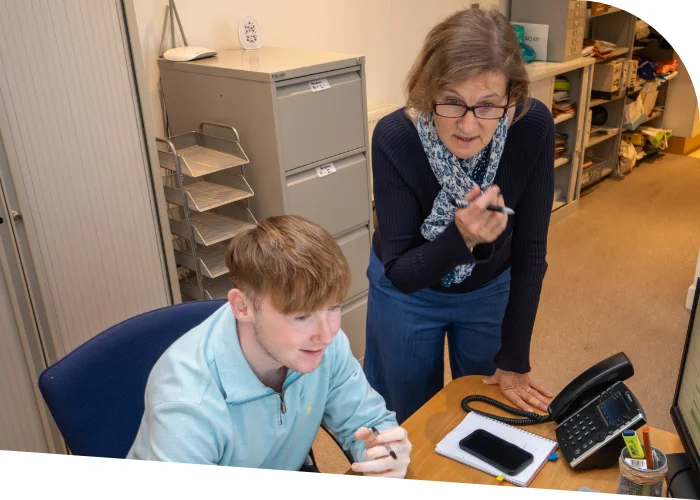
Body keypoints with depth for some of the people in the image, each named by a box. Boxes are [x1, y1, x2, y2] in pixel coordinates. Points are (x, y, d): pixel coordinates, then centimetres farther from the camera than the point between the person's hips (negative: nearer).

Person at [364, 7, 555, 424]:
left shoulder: (533, 127, -27)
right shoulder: (395, 137, -31)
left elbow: (529, 250, -17)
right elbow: (400, 274, -25)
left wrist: (514, 359, -11)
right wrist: (461, 237, -45)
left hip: (491, 289, 2)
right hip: (408, 291, -1)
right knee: (411, 422, 18)